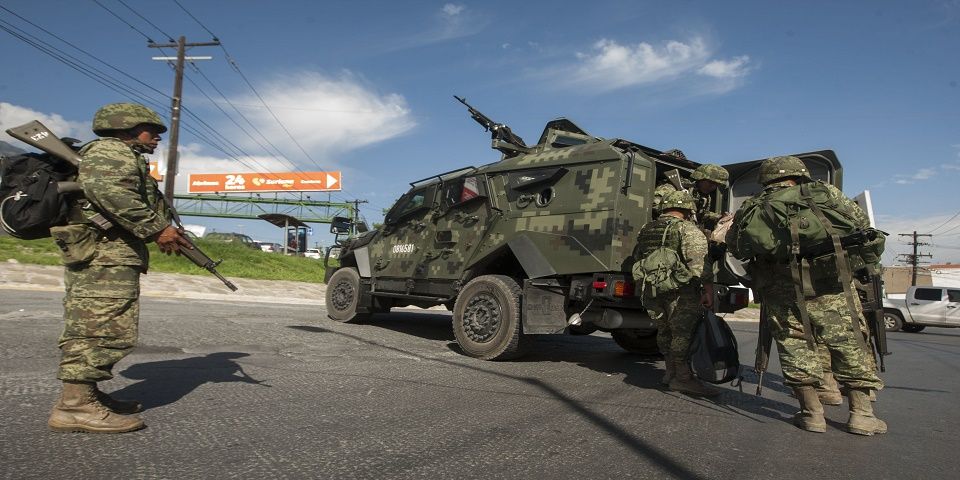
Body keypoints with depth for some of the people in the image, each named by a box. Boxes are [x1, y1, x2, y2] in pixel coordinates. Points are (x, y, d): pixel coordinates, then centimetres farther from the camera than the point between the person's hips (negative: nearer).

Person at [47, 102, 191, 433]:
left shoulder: (125, 158, 29)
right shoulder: (111, 150, -4)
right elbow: (108, 190, -24)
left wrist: (160, 232, 12)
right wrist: (156, 229, -22)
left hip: (106, 256, 11)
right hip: (103, 253, -11)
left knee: (90, 327, 12)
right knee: (103, 326, -13)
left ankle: (84, 394, 18)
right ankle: (74, 406, -12)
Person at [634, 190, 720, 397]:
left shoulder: (646, 230, 16)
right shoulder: (688, 230, -6)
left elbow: (639, 258, 22)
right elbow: (700, 263, -15)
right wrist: (708, 290, -13)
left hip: (651, 290, 7)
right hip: (680, 290, -7)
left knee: (664, 331, 16)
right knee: (682, 333, -3)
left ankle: (671, 372, 25)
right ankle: (683, 377, -3)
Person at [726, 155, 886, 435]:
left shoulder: (750, 208, 12)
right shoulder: (823, 193, 9)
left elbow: (736, 250, 16)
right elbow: (860, 223, 12)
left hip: (778, 291, 1)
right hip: (827, 287, -1)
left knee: (795, 350, 9)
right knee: (848, 346, 10)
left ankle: (812, 413, 10)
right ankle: (861, 414, 14)